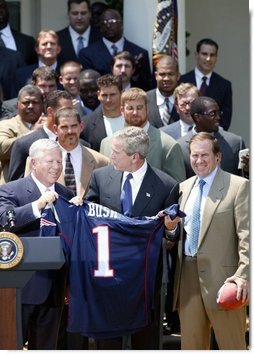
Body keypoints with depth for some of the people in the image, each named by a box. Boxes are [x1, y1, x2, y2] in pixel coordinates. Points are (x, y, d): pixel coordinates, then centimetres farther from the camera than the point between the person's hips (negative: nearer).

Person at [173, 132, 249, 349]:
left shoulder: (238, 186, -3)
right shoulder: (184, 188, 16)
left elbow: (246, 235, -9)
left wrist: (243, 274, -18)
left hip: (222, 277, -5)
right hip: (188, 276, 6)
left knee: (232, 345, 1)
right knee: (191, 344, 9)